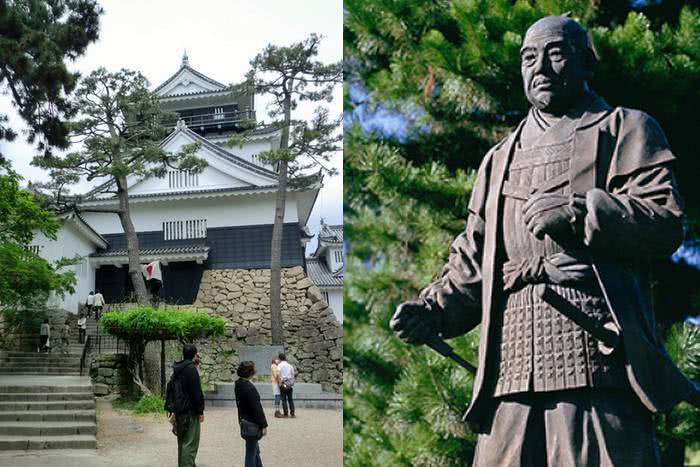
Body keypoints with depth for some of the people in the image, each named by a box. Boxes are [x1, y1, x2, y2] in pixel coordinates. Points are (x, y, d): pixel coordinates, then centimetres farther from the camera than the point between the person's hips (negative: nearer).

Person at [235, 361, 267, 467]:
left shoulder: (238, 385, 4)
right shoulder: (249, 387, -24)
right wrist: (263, 425, -17)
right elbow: (257, 408, -22)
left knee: (255, 449, 22)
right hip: (252, 424, -9)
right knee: (251, 451, 1)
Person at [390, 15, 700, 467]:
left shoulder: (625, 130, 15)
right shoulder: (500, 159, 28)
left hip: (598, 357, -4)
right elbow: (474, 260, 24)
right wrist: (434, 309, 6)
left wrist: (577, 212, -13)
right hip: (513, 368, 4)